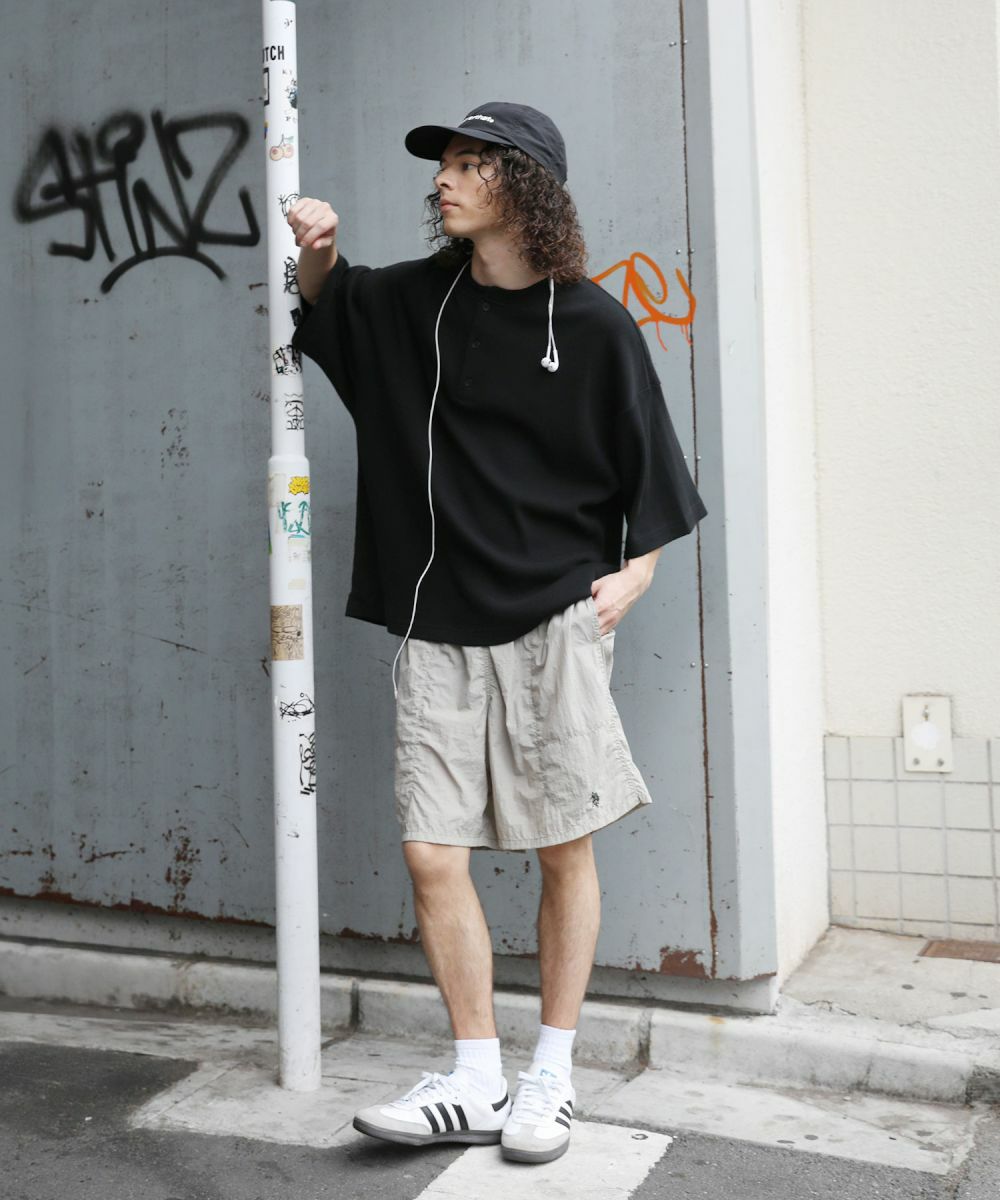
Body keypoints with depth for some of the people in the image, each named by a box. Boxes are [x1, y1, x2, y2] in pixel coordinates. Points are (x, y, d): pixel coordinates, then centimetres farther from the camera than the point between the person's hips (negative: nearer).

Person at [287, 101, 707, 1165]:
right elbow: (326, 310, 28)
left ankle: (552, 1075, 20)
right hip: (439, 627, 3)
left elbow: (647, 466, 7)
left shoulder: (592, 324, -1)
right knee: (432, 852, 0)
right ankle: (477, 1082, 15)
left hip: (555, 620, -3)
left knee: (564, 849, 4)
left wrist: (636, 569, -3)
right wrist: (318, 258, 7)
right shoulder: (413, 303, 8)